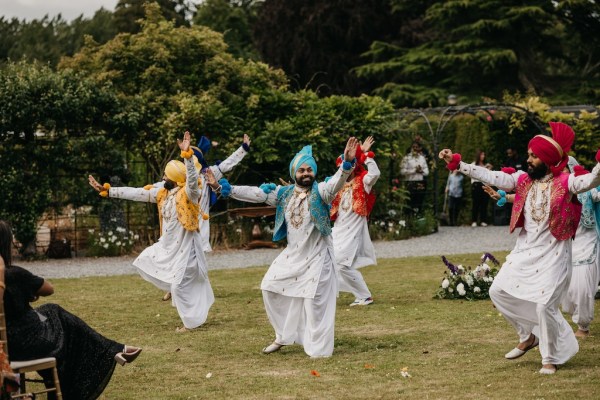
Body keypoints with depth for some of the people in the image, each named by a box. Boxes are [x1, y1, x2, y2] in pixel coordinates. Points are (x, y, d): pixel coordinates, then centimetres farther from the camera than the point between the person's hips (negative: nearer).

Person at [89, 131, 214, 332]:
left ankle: (192, 322, 10)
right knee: (145, 263, 20)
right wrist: (107, 190, 5)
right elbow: (136, 193, 6)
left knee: (179, 286, -7)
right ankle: (176, 289, 25)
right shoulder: (162, 193, 4)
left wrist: (187, 154, -52)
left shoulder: (188, 193, -18)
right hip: (167, 245, 9)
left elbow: (192, 180, -40)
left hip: (185, 247, -9)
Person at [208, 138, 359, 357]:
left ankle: (319, 350, 5)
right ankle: (283, 337, 26)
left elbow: (337, 182, -33)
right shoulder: (283, 193, 2)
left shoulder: (320, 191, -13)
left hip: (317, 257, -6)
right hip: (292, 255, 6)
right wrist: (223, 187, -3)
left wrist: (348, 163, -53)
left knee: (315, 302, -6)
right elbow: (254, 193, 2)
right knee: (270, 287, 11)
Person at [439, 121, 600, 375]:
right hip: (525, 251, 7)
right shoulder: (523, 180, 3)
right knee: (499, 291, 9)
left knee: (544, 304, -11)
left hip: (552, 255, -6)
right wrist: (457, 163, -4)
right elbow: (490, 176, 1)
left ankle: (551, 359, 12)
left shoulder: (564, 183, -13)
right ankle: (528, 337, 28)